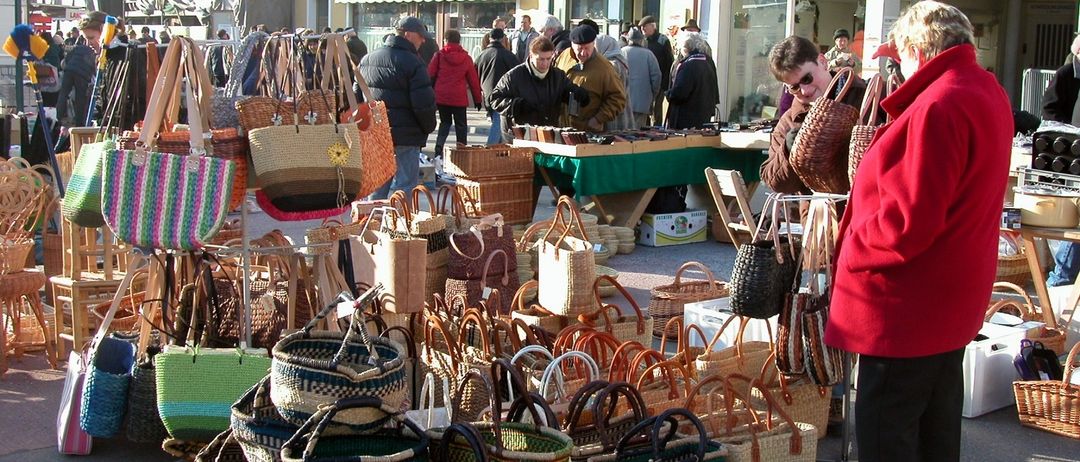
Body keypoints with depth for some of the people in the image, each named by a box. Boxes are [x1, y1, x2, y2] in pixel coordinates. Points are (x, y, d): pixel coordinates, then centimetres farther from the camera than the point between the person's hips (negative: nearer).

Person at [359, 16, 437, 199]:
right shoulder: (412, 63, -12)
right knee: (404, 185, -3)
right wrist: (428, 127, 0)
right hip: (404, 136, -7)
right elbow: (423, 103, -16)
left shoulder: (367, 59, 11)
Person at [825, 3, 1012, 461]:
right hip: (951, 302, 10)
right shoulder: (989, 93, 7)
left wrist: (850, 250, -12)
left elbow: (907, 221, -27)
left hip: (907, 313, -10)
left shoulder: (938, 107, -24)